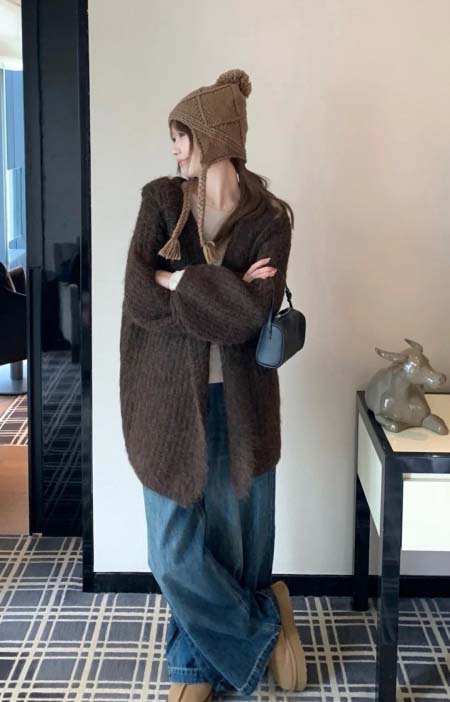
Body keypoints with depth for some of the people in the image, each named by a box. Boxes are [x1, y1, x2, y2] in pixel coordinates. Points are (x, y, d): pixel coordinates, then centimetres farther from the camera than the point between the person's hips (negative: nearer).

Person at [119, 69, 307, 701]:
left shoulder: (269, 218, -4)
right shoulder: (161, 200, 0)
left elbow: (253, 315, -18)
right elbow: (138, 299, -11)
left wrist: (178, 280, -14)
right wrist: (222, 298, -15)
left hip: (240, 402, -1)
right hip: (171, 399, 1)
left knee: (238, 541, 9)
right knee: (176, 550, 4)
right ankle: (268, 625, 26)